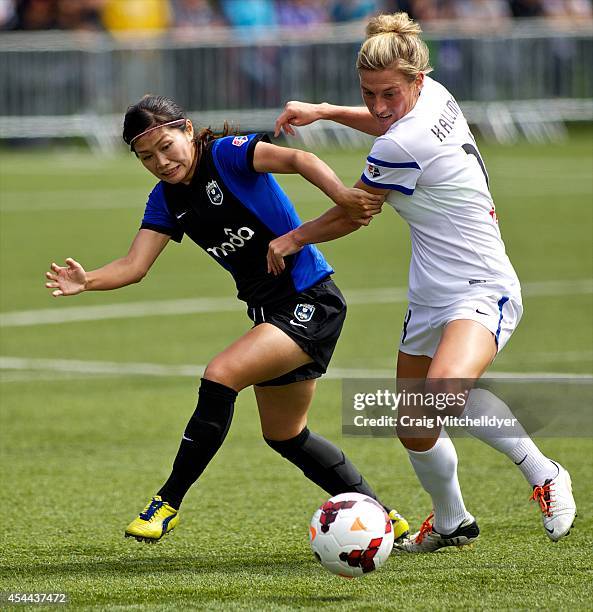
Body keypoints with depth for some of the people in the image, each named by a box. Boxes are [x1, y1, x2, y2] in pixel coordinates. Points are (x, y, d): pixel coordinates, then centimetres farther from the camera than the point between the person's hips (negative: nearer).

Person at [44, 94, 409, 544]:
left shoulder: (226, 154, -14)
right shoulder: (167, 200, 6)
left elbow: (296, 159, -29)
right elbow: (134, 266, -3)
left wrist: (340, 194, -47)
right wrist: (88, 282, -23)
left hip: (312, 302, -10)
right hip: (269, 312, 10)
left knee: (221, 376, -24)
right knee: (285, 436, 17)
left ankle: (169, 502, -13)